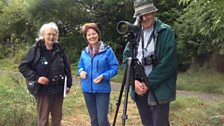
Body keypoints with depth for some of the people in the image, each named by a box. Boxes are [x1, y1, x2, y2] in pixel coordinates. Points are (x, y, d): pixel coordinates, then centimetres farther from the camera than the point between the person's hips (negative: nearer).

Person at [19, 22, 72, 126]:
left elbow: (67, 68, 12)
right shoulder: (36, 49, -6)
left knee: (57, 117, 13)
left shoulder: (59, 50, 5)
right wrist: (36, 78, -15)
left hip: (58, 90, 4)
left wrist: (68, 84, 8)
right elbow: (23, 67, -5)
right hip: (43, 90, -3)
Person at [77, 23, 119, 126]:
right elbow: (80, 67, 16)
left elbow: (114, 68, -6)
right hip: (87, 90, 5)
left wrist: (103, 76, -21)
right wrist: (81, 72, -7)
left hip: (102, 90, -5)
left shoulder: (107, 50, -6)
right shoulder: (84, 52, 8)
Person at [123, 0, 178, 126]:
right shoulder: (135, 33, 8)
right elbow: (126, 58, 5)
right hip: (139, 89, 5)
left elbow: (168, 63, -14)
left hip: (159, 90, -5)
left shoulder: (166, 32, -7)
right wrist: (134, 81, -10)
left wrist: (148, 83, -15)